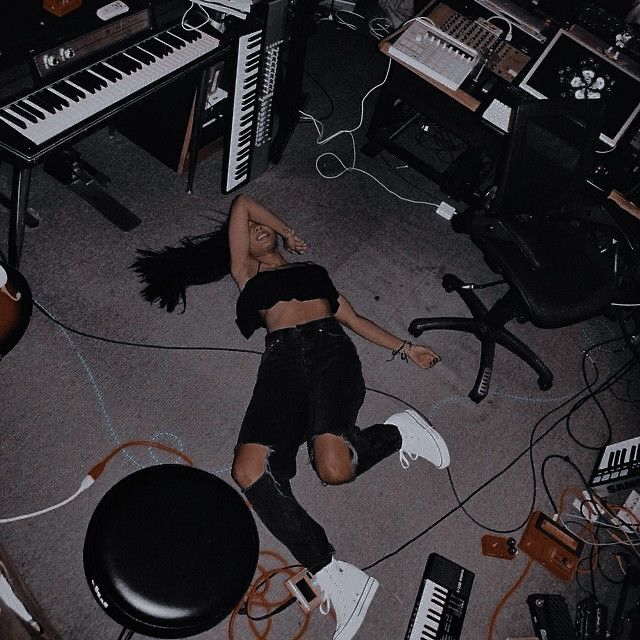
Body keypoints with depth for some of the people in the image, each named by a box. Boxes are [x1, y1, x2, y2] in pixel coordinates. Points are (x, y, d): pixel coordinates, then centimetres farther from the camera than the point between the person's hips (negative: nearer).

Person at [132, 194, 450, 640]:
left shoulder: (313, 269, 33)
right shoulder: (247, 274, 31)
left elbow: (354, 319, 28)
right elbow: (242, 203, 34)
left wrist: (405, 348, 21)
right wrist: (290, 232, 42)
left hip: (331, 349, -1)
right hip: (283, 358, 1)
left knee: (334, 467, -29)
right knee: (249, 471, -27)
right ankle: (334, 576, -22)